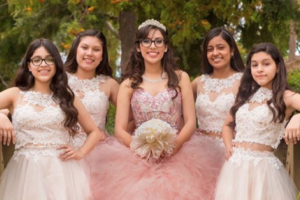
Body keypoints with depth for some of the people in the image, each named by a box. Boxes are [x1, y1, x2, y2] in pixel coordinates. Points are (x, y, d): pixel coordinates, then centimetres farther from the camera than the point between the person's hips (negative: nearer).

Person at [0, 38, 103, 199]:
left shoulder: (66, 97, 11)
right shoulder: (16, 94, 7)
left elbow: (95, 132, 17)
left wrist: (80, 152, 0)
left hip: (62, 171, 1)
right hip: (25, 171, -1)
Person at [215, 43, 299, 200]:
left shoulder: (286, 97, -5)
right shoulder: (246, 95, 13)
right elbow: (228, 125, 23)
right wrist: (229, 148, 5)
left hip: (262, 167, -5)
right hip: (235, 166, 5)